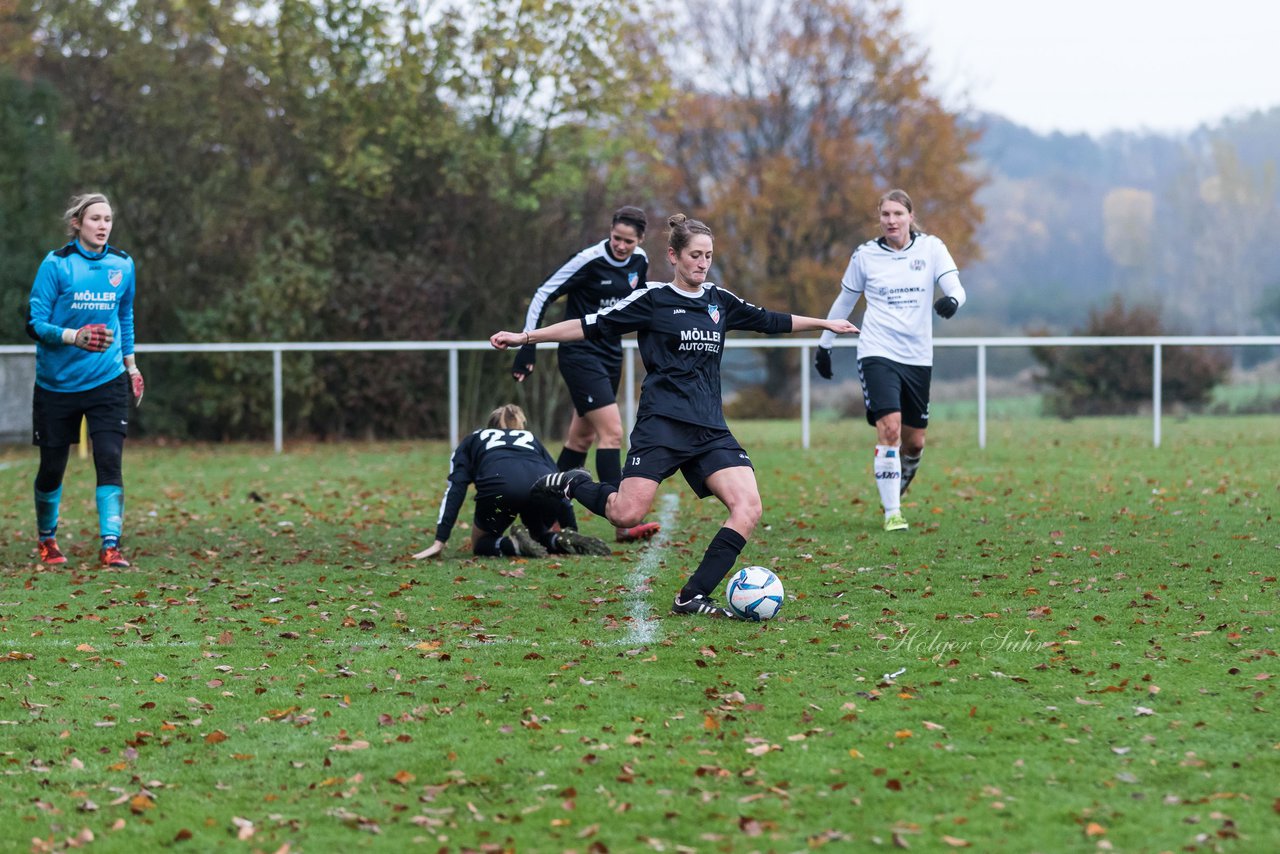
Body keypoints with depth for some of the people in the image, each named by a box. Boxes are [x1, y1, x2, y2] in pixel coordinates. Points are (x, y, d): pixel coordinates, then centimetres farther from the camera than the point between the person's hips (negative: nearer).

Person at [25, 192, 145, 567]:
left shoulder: (123, 265, 3)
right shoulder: (56, 264, -9)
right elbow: (35, 322, -12)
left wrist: (130, 364, 19)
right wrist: (73, 337, -27)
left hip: (107, 381, 2)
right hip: (57, 381, -2)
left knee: (110, 460, -13)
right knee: (52, 467, 8)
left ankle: (110, 546, -12)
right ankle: (47, 540, 31)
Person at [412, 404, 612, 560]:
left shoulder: (471, 442, 35)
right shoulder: (531, 439, 41)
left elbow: (455, 490, 20)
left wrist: (439, 542, 13)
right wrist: (570, 534, 32)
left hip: (498, 484, -2)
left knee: (481, 544, 24)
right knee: (538, 535, 32)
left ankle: (515, 544, -8)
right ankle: (563, 540, -1)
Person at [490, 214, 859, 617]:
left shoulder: (720, 301, 16)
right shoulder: (653, 298, 1)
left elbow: (770, 321, 31)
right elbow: (592, 325, 2)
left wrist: (825, 323, 38)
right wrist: (524, 337, -2)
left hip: (710, 429, 5)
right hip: (662, 423, -5)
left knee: (748, 508, -15)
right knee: (627, 514, -17)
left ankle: (692, 598, -12)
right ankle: (574, 484, 15)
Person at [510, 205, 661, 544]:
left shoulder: (639, 262, 2)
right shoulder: (590, 260, -17)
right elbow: (544, 296, -13)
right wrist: (527, 349, -17)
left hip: (610, 355, 7)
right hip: (580, 354, -7)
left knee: (582, 437, 12)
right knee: (612, 430, -16)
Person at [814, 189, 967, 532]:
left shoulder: (931, 248, 1)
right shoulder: (865, 255, 1)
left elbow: (955, 287, -9)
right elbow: (844, 301, 14)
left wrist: (952, 300, -33)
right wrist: (824, 344, 17)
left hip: (918, 357, 2)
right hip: (878, 353, -2)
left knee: (914, 441, 8)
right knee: (890, 428, -20)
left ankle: (895, 494, 38)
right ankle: (892, 514, -16)